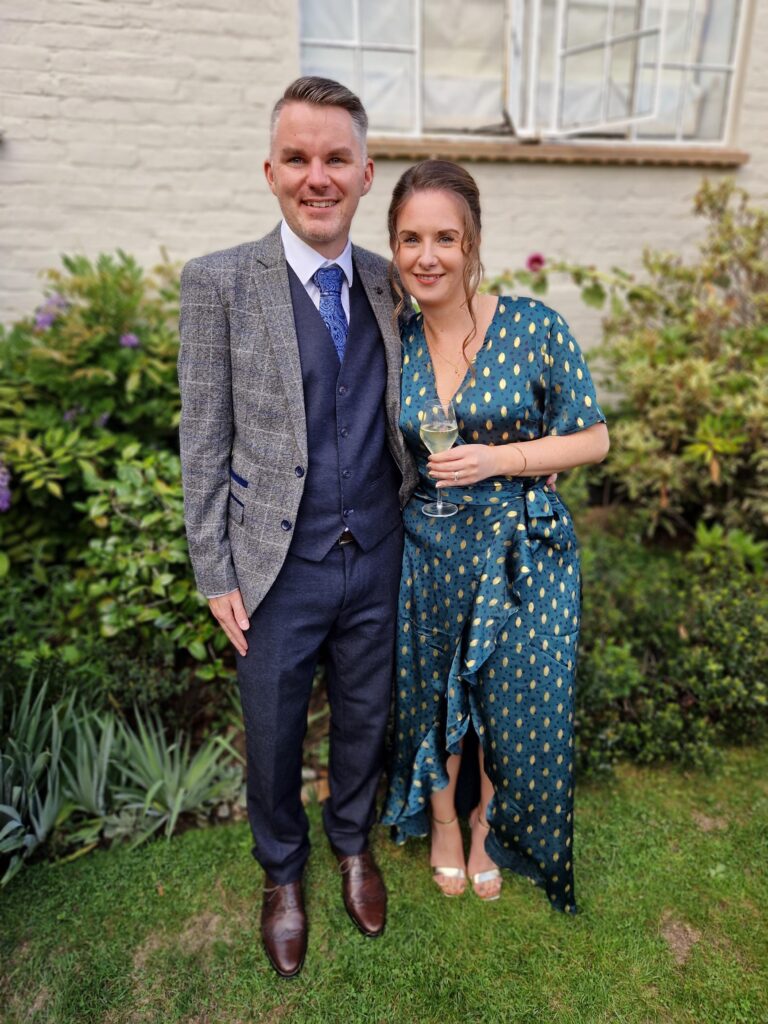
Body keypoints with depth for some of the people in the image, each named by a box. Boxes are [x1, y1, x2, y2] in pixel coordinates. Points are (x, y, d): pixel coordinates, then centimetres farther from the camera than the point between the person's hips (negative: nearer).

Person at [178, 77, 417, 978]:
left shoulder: (388, 285, 3)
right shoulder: (219, 283, -8)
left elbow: (400, 419, 8)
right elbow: (204, 442, -6)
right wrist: (216, 574, -7)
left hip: (378, 559, 3)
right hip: (279, 568, -2)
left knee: (365, 717, 21)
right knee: (273, 734, 17)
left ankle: (352, 842, 52)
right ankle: (282, 870, 48)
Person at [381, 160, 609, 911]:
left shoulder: (535, 327, -10)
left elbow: (593, 439, -5)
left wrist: (499, 460, -17)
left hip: (521, 555, -2)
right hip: (425, 553, 2)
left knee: (517, 706, 12)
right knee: (429, 697, 17)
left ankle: (489, 828, 44)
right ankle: (441, 823, 46)